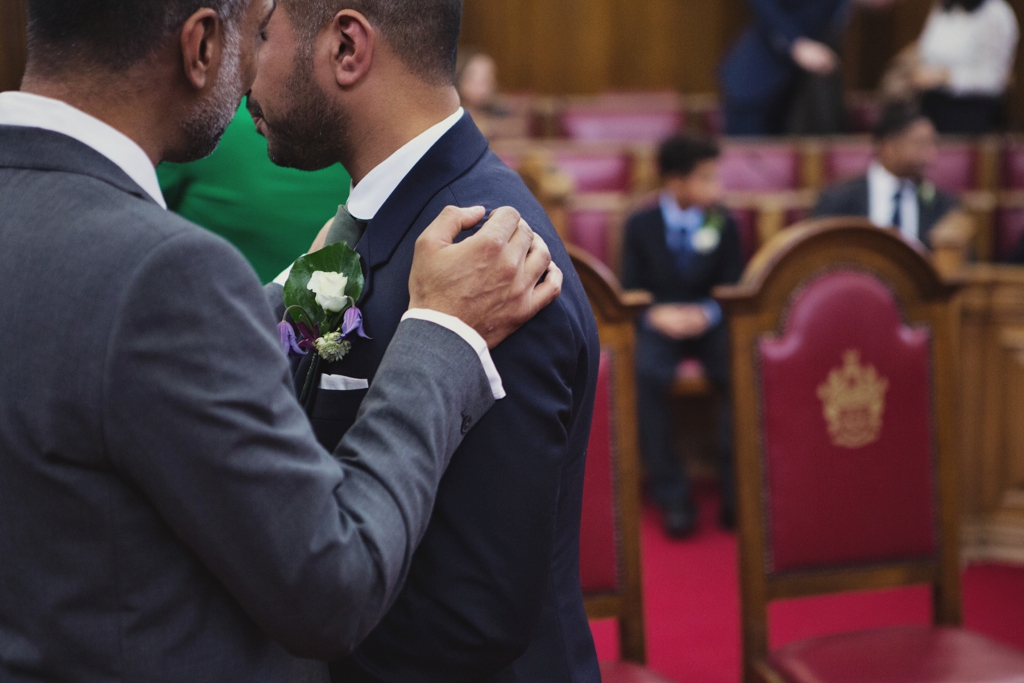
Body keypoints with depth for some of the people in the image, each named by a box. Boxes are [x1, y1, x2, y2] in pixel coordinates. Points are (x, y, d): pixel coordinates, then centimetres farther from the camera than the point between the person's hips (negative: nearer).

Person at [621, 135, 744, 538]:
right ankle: (672, 496, -27)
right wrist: (657, 314, -19)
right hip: (659, 324, -1)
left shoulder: (724, 224, 5)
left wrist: (706, 313, -17)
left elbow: (732, 289, 4)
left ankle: (736, 490, -20)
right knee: (646, 374, -35)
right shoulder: (640, 226, 3)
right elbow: (631, 293, 3)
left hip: (710, 324, 1)